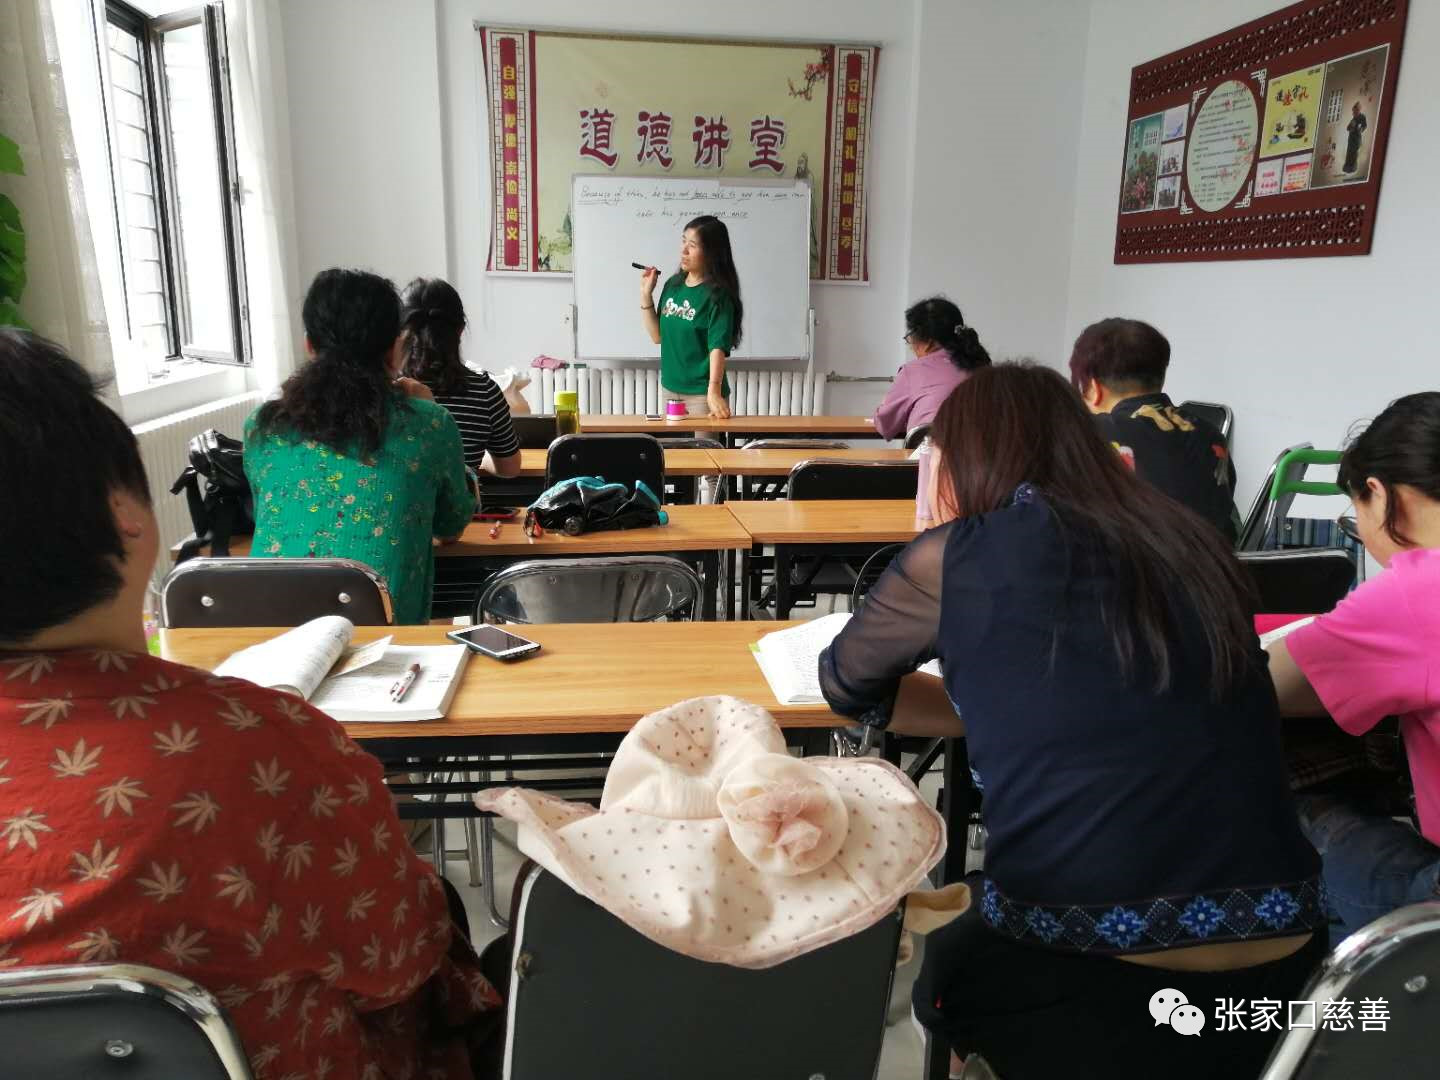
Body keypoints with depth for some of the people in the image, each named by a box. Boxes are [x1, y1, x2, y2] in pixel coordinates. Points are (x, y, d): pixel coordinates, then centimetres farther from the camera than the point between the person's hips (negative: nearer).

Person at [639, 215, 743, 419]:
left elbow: (718, 346, -19)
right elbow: (658, 336, 10)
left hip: (702, 394, -6)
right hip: (670, 388, 6)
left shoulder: (717, 295, -12)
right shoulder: (673, 284, 6)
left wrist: (714, 391, -29)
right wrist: (646, 294, 2)